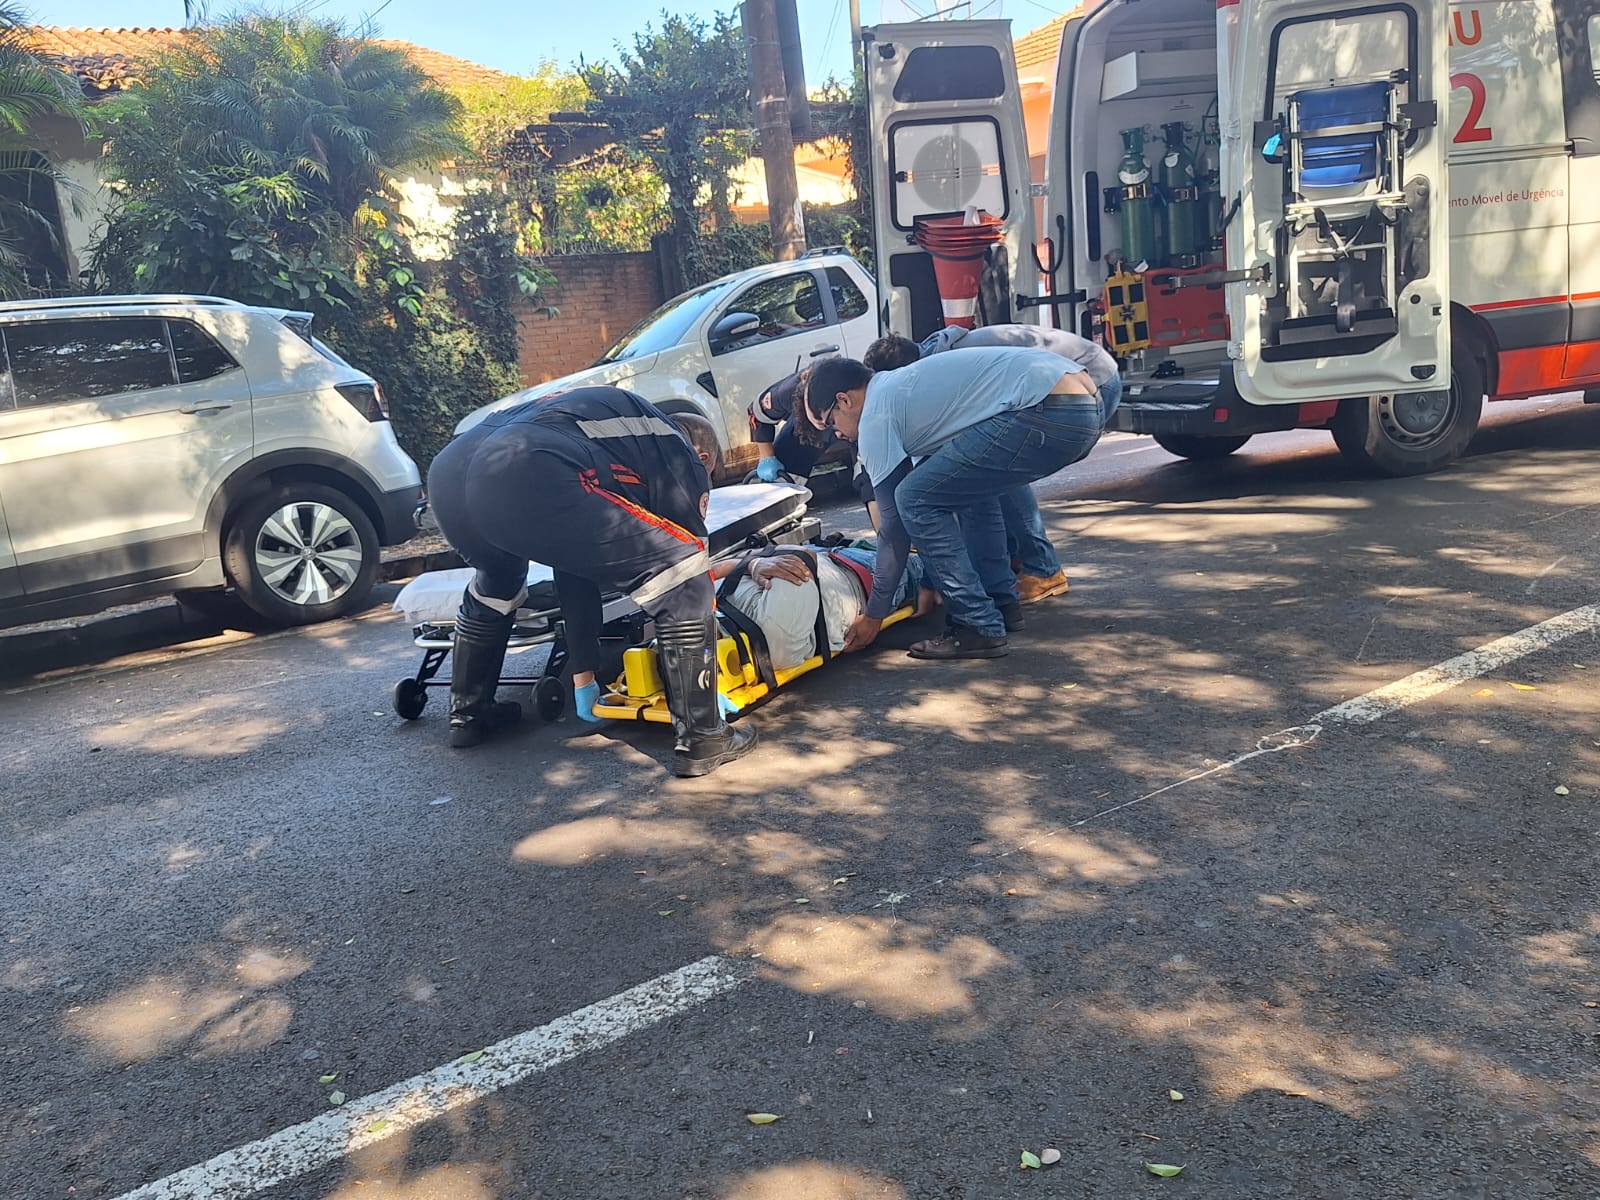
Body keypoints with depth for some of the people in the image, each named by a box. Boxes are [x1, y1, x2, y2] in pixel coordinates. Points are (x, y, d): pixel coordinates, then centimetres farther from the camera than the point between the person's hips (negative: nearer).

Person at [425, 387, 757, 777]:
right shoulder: (674, 454, 24)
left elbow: (575, 572, 41)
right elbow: (685, 554, 22)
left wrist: (583, 673, 44)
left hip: (449, 473, 8)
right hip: (524, 479, -8)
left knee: (498, 581, 40)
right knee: (682, 568, 7)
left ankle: (468, 714, 47)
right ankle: (700, 738, 9)